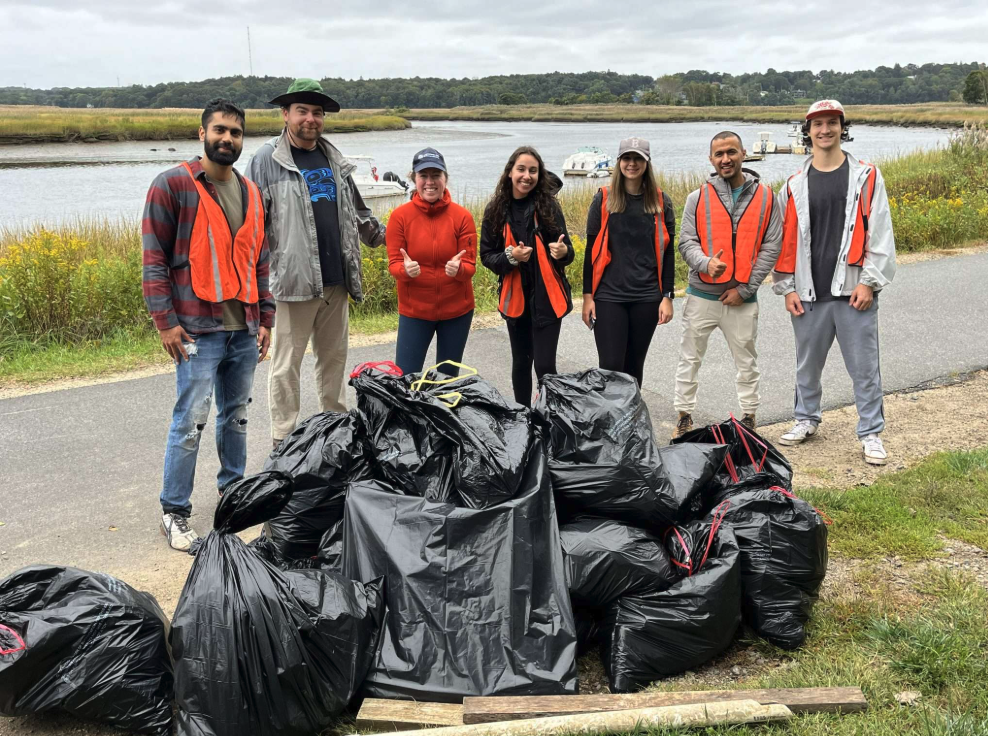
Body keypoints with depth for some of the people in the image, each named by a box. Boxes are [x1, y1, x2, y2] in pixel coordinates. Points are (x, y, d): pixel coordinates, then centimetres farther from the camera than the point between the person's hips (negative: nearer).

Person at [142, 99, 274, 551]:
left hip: (244, 328, 6)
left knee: (236, 416, 15)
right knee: (191, 421, -6)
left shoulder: (250, 192, 14)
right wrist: (165, 321, -12)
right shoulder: (173, 185, -5)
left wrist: (265, 318, 16)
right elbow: (154, 258, -7)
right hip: (198, 328, -6)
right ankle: (174, 513, 4)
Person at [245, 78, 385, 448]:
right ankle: (284, 441, 9)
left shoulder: (335, 160, 15)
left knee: (335, 357, 16)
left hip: (337, 280, 6)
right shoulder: (267, 160, -3)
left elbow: (356, 212, 29)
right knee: (287, 364, 0)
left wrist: (385, 236, 31)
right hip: (294, 280, -6)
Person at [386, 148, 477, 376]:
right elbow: (394, 264, -6)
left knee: (449, 378, 13)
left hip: (457, 310, 1)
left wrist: (458, 269, -30)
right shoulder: (400, 216, -7)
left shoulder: (462, 216, -7)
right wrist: (406, 270, -29)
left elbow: (470, 266, -7)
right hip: (414, 310, -1)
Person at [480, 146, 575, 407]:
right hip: (515, 297, 2)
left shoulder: (548, 205, -7)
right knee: (521, 361, 15)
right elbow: (486, 255, 2)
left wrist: (563, 252, -27)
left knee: (544, 364, -6)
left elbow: (567, 251, -3)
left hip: (547, 296, -2)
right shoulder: (495, 209, -3)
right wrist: (510, 257, -18)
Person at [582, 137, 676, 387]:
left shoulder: (661, 202, 4)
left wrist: (667, 296, 2)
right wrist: (588, 296, -1)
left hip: (647, 298, 1)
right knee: (610, 366, -6)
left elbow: (667, 252, 7)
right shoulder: (603, 200, 1)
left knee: (634, 366, 9)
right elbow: (591, 251, 3)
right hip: (609, 296, -1)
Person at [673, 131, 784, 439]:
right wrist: (705, 263, -26)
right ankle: (684, 416, 20)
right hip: (701, 295, 0)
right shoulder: (698, 198, 0)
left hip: (742, 298, 0)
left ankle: (749, 418, 27)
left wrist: (745, 288, -9)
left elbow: (772, 246, -2)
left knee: (746, 361, 13)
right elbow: (686, 242, -3)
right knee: (690, 358, 7)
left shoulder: (765, 197, 0)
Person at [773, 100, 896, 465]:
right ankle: (806, 419, 33)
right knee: (807, 363, 14)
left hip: (854, 292, -2)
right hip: (809, 294, 3)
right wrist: (787, 287, 3)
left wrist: (869, 282, -9)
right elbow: (786, 240, 9)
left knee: (864, 366, 2)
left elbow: (879, 233, -2)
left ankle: (871, 433, 13)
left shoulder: (866, 177, 2)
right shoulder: (795, 185, 8)